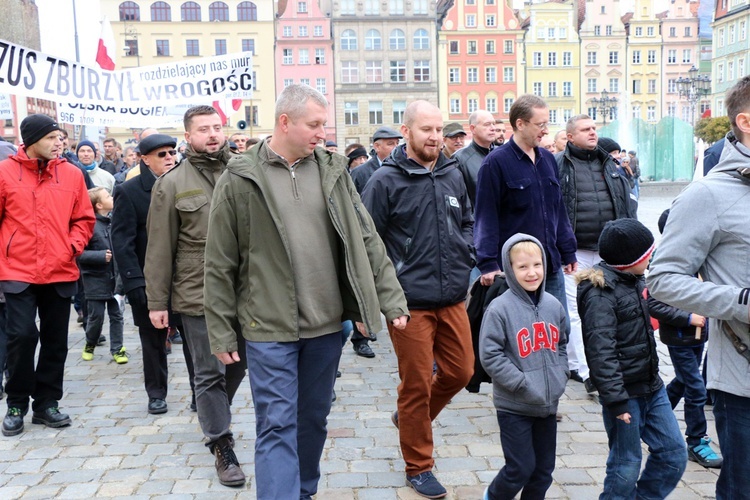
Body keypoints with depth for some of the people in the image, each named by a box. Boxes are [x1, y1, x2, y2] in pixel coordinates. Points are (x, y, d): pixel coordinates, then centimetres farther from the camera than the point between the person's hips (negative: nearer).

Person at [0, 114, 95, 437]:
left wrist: (73, 246, -5)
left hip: (60, 273, 3)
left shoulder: (72, 174, 3)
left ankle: (46, 403, 24)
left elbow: (84, 218, 9)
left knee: (56, 340, 9)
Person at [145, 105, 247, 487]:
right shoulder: (172, 184, -2)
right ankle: (222, 447, 17)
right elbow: (160, 249, -1)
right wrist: (157, 302, -3)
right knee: (210, 374, 4)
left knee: (237, 366, 17)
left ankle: (213, 418, 43)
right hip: (198, 295, -3)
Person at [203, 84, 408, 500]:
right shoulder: (239, 180, -6)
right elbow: (220, 265, -2)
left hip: (327, 324, 4)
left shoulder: (332, 170, 4)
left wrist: (392, 299, 1)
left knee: (314, 420, 18)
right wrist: (221, 333, -2)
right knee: (277, 427, -1)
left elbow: (366, 240, 6)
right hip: (269, 327, -4)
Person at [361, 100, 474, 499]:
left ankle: (410, 417, 41)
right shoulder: (386, 181, -9)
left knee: (460, 372, 14)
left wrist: (466, 255, 7)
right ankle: (418, 467, 23)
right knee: (416, 384, 4)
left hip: (452, 298, 6)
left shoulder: (453, 175, 8)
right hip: (410, 301, -6)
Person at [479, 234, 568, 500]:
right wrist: (523, 384, -18)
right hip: (514, 407, -5)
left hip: (548, 405, 5)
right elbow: (490, 355, -16)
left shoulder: (553, 305, 2)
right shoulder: (500, 308, -16)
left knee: (544, 468, 15)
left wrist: (560, 376, 1)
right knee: (521, 468, 2)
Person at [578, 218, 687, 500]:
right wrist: (615, 400, -25)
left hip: (652, 387, 9)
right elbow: (601, 350, -23)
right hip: (625, 391, -9)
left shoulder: (634, 281, 9)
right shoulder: (600, 292, -18)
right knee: (626, 466, 2)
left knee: (674, 455, 13)